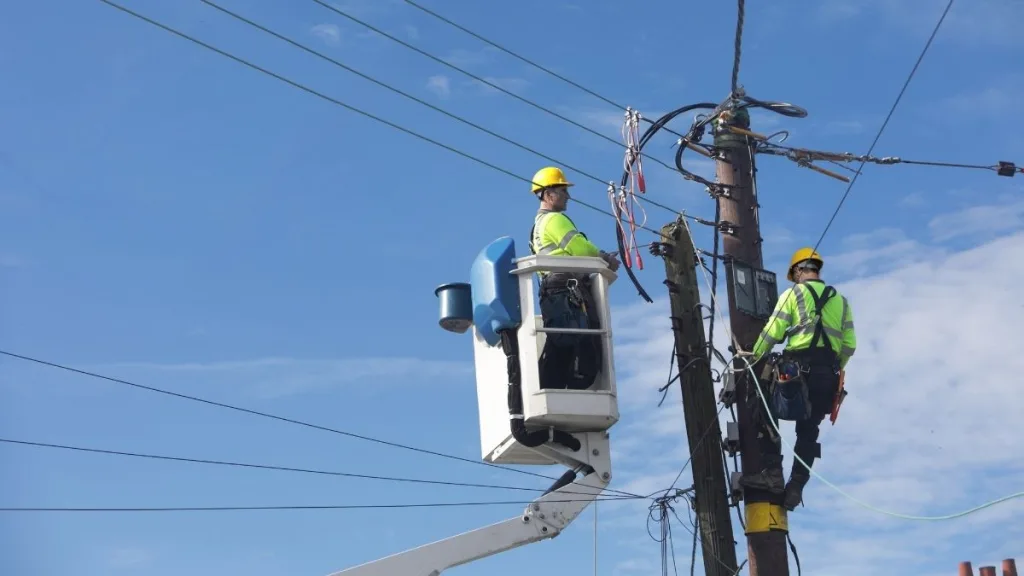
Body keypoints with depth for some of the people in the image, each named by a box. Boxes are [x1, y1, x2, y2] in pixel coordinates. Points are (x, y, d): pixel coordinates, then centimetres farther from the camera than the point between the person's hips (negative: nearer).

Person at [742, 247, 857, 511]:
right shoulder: (840, 300, 20)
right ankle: (796, 487, 0)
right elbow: (850, 345, 13)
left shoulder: (794, 293, 6)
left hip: (799, 365, -4)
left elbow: (771, 333, 0)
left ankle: (773, 473, -6)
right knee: (809, 430, 7)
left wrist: (753, 358, 11)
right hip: (829, 373, 4)